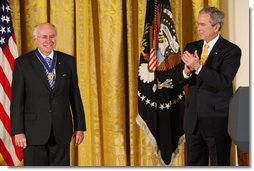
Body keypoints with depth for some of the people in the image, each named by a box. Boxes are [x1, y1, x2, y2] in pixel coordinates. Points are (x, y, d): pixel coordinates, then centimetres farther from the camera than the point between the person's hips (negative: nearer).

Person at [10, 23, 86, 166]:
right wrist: (18, 131, -8)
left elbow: (75, 96, 9)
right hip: (34, 132, -2)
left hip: (61, 132, 2)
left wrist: (80, 127, 7)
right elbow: (17, 100, -3)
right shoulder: (22, 63, -1)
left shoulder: (68, 61, 7)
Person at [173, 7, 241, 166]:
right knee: (195, 164, 13)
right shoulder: (192, 47, 8)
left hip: (217, 119, -6)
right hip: (193, 119, 6)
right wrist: (186, 72, -17)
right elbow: (179, 79, 6)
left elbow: (223, 82, -21)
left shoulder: (231, 51, -10)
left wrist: (198, 67, -30)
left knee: (219, 164, 3)